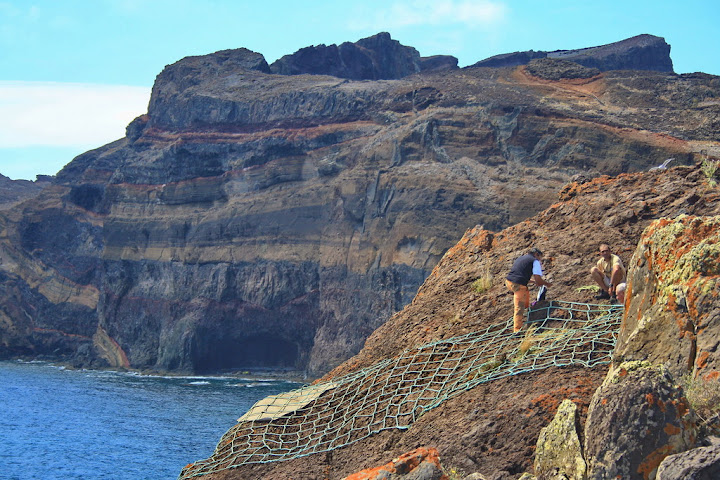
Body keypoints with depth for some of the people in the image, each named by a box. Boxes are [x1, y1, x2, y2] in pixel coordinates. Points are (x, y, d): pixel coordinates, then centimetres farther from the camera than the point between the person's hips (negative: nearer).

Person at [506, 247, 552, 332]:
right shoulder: (535, 261, 3)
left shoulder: (520, 258, 26)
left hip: (508, 281, 8)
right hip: (518, 285, -8)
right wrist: (547, 283, 15)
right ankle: (517, 330, -6)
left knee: (526, 292, 32)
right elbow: (538, 280, -4)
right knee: (519, 308, -4)